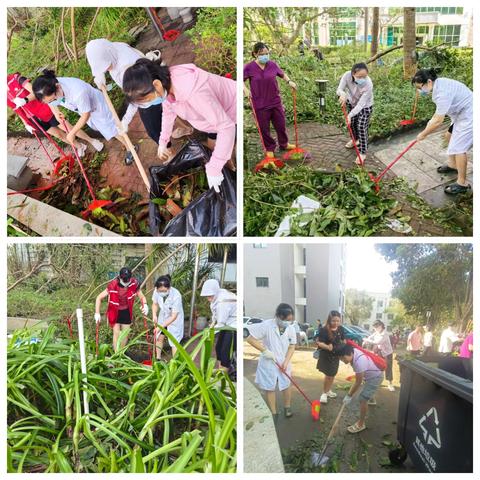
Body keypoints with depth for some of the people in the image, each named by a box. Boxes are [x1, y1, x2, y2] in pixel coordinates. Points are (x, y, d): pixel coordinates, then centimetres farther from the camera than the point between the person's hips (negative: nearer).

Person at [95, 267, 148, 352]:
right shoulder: (113, 285, -25)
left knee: (125, 334, 9)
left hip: (126, 312, 3)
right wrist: (97, 313, -22)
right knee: (117, 333, -8)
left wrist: (145, 305, -28)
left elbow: (141, 296, -6)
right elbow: (99, 298, -17)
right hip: (115, 312, -3)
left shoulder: (134, 283, -19)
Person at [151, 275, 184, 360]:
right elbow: (155, 304, -4)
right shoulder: (157, 291, -26)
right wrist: (154, 316, -20)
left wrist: (161, 326, -31)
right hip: (163, 317, 5)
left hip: (174, 320, -5)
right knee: (159, 338, 17)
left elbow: (174, 316, -30)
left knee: (174, 342, -7)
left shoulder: (176, 295, -38)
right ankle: (158, 358, 37)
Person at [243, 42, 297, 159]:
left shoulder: (273, 64, 0)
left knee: (281, 125, 15)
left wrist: (289, 81, -1)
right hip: (260, 105, -3)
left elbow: (282, 74, 16)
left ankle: (284, 144, 38)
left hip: (276, 102, 3)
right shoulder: (249, 67, -9)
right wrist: (245, 89, -20)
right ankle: (270, 148, 28)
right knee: (264, 128, 7)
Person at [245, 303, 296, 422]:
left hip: (284, 363, 3)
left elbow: (292, 346, 0)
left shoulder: (291, 328, -10)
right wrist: (264, 350, -22)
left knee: (287, 385, 16)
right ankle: (274, 413, 24)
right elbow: (250, 338, -19)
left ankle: (287, 407, 39)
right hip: (268, 363, -3)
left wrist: (286, 362, -11)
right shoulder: (266, 325, -23)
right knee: (270, 388, 8)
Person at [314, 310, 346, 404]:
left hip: (336, 355, 6)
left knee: (333, 374, 19)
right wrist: (327, 347, -37)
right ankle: (324, 393, 16)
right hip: (326, 355, -6)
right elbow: (318, 342, -22)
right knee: (328, 375, -2)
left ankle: (329, 391, 38)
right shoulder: (324, 330, -22)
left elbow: (343, 340, 10)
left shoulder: (341, 329, -5)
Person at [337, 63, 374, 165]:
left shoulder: (368, 84, -40)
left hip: (365, 106, -4)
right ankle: (355, 139, 51)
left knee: (362, 127, -6)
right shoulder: (347, 75, -32)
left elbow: (361, 104, -38)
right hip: (351, 103, 5)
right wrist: (342, 94, -52)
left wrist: (350, 115, -47)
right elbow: (339, 89, -27)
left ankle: (363, 152, 8)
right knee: (351, 123, 21)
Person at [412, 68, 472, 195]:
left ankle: (462, 183, -3)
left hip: (469, 117, -11)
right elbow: (440, 111, 11)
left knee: (458, 147, -10)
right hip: (460, 114, 11)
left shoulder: (442, 93, -32)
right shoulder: (438, 83, -2)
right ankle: (452, 165, 45)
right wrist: (431, 121, 1)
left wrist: (423, 134, -15)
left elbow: (439, 121, -26)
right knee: (451, 136, 25)